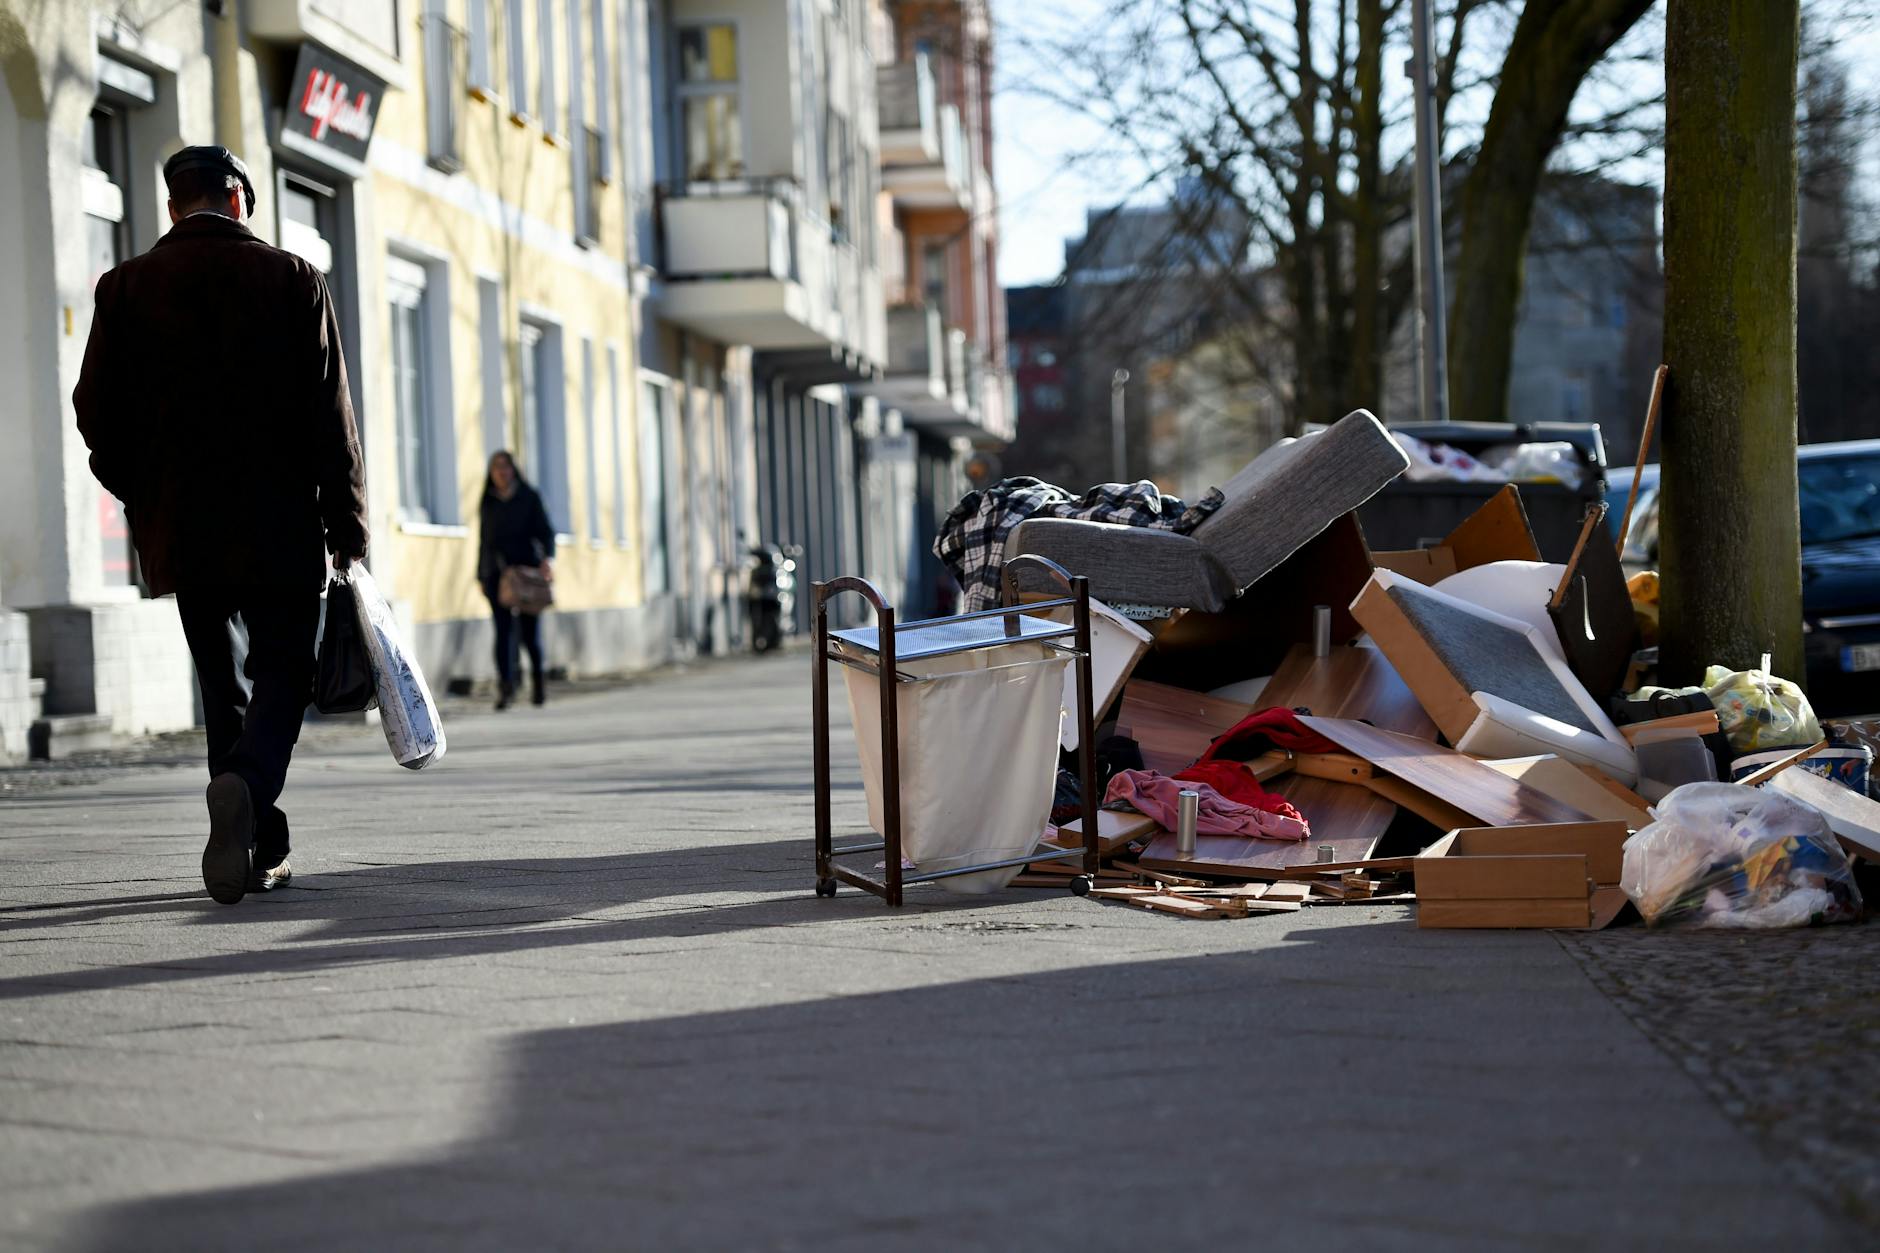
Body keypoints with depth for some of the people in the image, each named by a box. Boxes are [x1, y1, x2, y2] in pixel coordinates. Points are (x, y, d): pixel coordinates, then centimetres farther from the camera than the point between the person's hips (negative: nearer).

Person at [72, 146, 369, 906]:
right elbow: (330, 416, -5)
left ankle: (260, 852, 11)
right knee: (282, 679, 4)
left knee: (225, 688, 13)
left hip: (182, 529, 2)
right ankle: (246, 784, -25)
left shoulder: (127, 287, 2)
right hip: (280, 526, -2)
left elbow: (96, 413, 1)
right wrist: (347, 526, 0)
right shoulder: (292, 280, -3)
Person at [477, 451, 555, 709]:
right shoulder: (488, 503, 14)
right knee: (503, 631, -10)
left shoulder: (529, 498, 7)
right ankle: (505, 686, -18)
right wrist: (481, 576, 14)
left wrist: (548, 558, -17)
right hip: (497, 574, 2)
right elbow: (484, 541, 17)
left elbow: (545, 531, 1)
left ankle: (537, 685, 20)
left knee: (529, 631, 1)